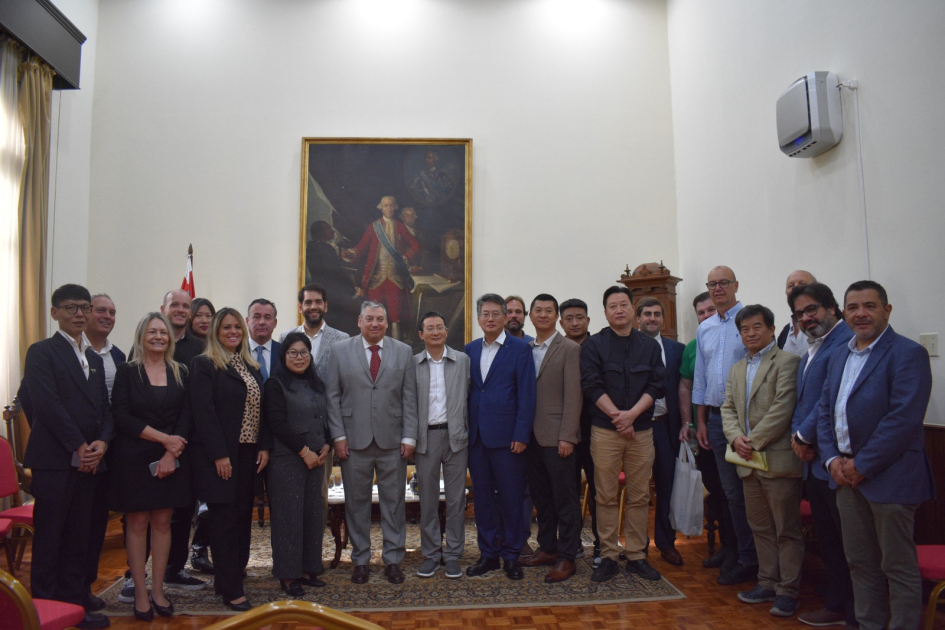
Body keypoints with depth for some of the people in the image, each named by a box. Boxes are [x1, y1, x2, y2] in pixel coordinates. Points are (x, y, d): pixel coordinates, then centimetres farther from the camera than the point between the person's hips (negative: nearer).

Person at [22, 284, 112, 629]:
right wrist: (79, 446, -14)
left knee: (78, 539, 11)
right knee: (48, 539, 2)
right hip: (54, 460, -6)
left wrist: (102, 442, -4)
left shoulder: (94, 358, 18)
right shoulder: (42, 352, -3)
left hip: (87, 460, 6)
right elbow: (47, 404, -13)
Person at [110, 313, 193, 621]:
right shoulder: (127, 371, -1)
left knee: (162, 522, 6)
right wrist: (163, 438, -14)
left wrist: (171, 452, -10)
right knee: (137, 523, 3)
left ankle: (158, 590, 16)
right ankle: (140, 593, 13)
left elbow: (186, 416, 2)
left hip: (171, 457, 2)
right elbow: (121, 416, -9)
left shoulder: (180, 372, 7)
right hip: (134, 457, -2)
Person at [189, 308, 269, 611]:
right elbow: (204, 412, -13)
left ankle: (230, 575, 24)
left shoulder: (251, 366, 14)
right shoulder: (204, 364, -5)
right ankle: (231, 590, 8)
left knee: (242, 517, 10)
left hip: (249, 453, 6)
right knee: (224, 520, 0)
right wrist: (219, 455, -17)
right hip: (220, 455, -6)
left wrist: (264, 446, 3)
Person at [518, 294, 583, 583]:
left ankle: (566, 557, 12)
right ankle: (547, 548, 27)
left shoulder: (569, 349, -5)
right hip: (532, 437, 6)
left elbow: (573, 396, -10)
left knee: (565, 499, 2)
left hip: (557, 437, -6)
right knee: (541, 497, 14)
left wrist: (567, 437, -15)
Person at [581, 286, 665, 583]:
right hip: (605, 431, -2)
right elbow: (592, 386, -5)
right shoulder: (593, 345, 2)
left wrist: (632, 413, -12)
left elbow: (657, 385, 2)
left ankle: (637, 556, 17)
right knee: (606, 497, 2)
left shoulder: (650, 345, 9)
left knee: (639, 496, 6)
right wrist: (618, 417, -12)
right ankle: (608, 557, 11)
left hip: (641, 430, 2)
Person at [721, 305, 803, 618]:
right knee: (760, 527, 15)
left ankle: (787, 590, 14)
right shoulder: (737, 369, 18)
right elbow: (728, 409, 13)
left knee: (787, 530, 3)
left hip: (778, 460, -7)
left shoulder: (787, 361, -7)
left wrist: (753, 441, -15)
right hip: (749, 462, 7)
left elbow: (782, 409, -16)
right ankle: (768, 582, 27)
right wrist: (736, 438, -5)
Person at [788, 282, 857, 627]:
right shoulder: (810, 351, 17)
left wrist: (805, 436, -11)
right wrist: (798, 436, 2)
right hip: (813, 461, 10)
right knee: (827, 540, 18)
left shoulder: (846, 341, -15)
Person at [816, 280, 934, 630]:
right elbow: (824, 409, 13)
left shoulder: (908, 353, -11)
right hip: (846, 474, 7)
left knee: (899, 568, 5)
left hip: (888, 477, -7)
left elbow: (903, 419, -19)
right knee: (860, 562, 17)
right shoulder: (838, 355, 13)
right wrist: (832, 459, 0)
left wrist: (862, 465, -16)